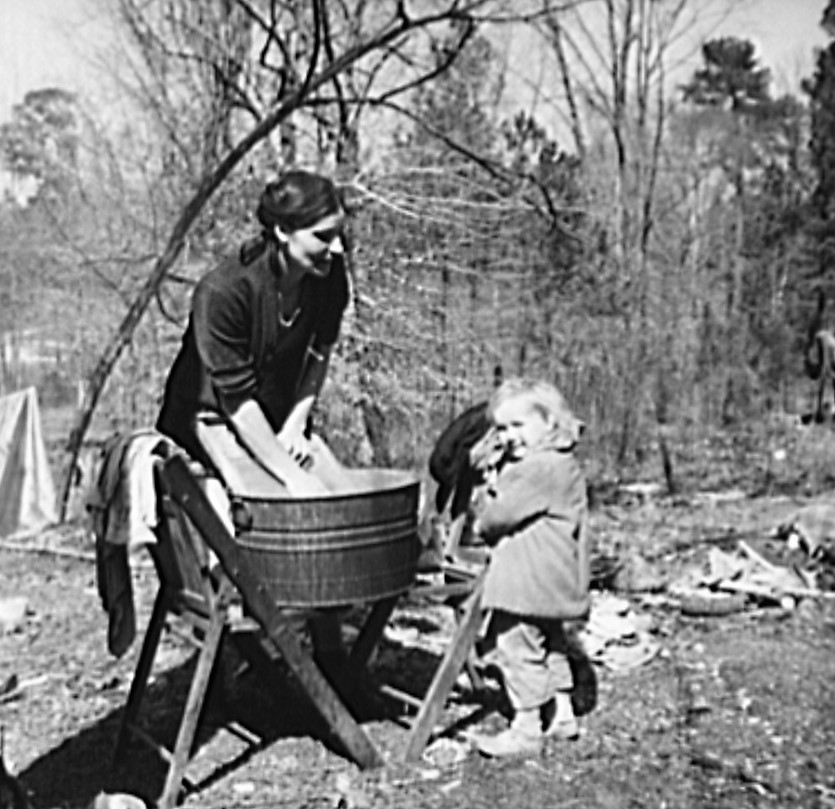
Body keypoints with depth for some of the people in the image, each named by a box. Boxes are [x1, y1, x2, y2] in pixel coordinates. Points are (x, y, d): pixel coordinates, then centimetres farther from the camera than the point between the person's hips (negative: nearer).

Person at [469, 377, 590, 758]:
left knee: (517, 646, -3)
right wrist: (491, 487, -1)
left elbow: (500, 516, -20)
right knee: (548, 643, 21)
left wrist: (482, 522, 0)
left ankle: (526, 728, 5)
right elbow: (492, 508, 18)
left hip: (531, 580, -11)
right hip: (547, 581, 11)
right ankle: (560, 713, 34)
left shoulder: (542, 468, -21)